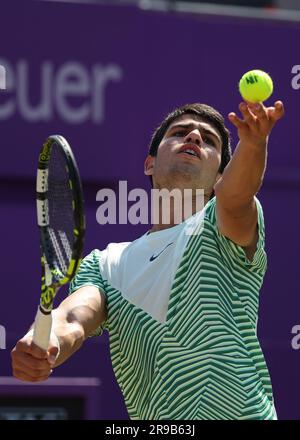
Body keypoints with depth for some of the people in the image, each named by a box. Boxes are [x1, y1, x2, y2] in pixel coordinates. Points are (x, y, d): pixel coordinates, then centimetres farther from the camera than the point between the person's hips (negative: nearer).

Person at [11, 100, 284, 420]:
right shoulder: (104, 264, 16)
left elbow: (235, 196, -16)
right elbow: (75, 317, -2)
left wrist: (253, 142, -37)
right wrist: (44, 345, -25)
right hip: (154, 420, 3)